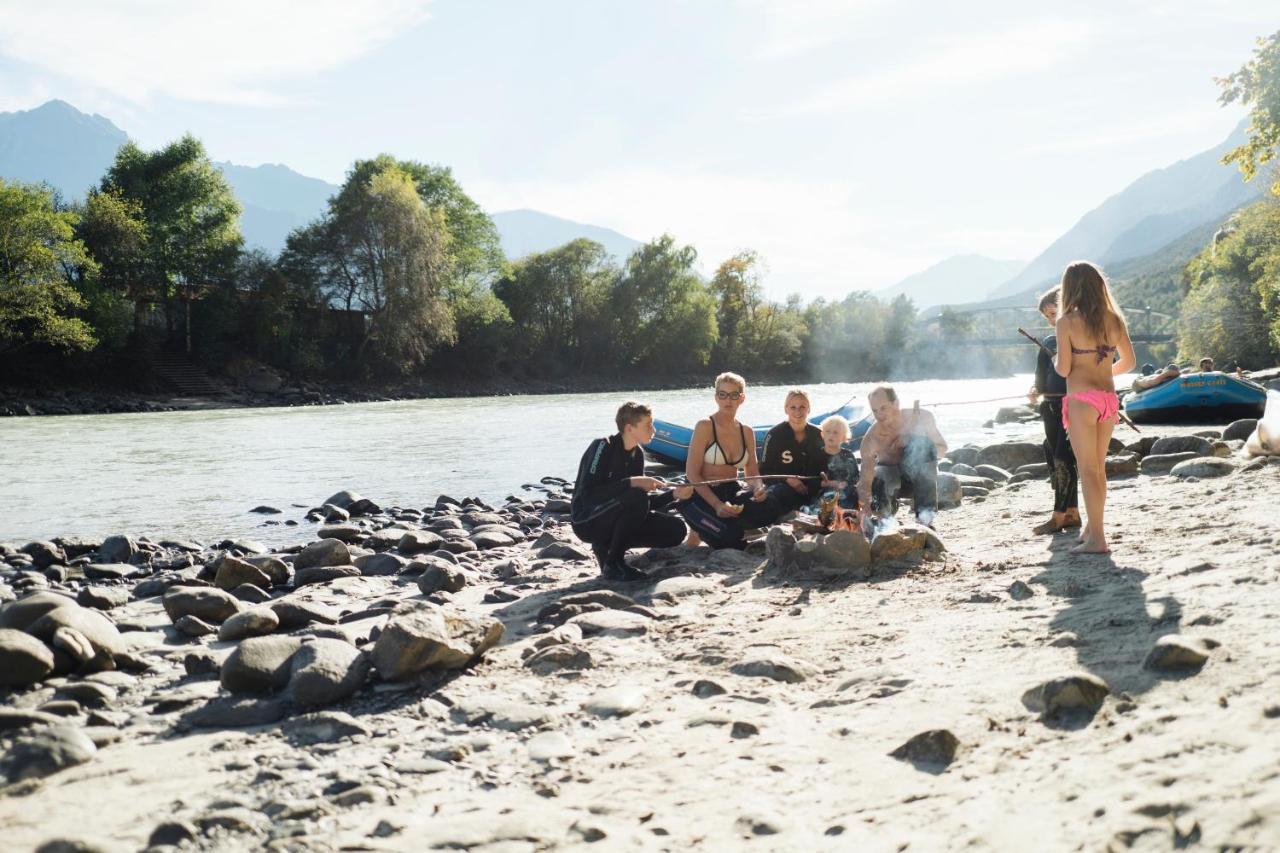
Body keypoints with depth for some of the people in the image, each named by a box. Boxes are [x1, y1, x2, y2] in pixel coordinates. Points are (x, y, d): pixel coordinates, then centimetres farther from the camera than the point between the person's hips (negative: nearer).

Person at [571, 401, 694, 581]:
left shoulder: (637, 454, 6)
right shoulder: (603, 446, -16)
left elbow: (644, 505, 9)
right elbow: (587, 495, -27)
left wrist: (673, 495, -5)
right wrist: (632, 483, -30)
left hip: (612, 520, 8)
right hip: (588, 522, -8)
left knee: (676, 530, -7)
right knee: (636, 497, -34)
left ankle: (607, 546, 2)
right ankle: (612, 563, -18)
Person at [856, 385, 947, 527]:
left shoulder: (922, 418, -19)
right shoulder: (872, 438, -25)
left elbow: (942, 448, -6)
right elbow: (865, 479, -31)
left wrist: (918, 447, -27)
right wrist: (864, 506, -52)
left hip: (917, 472, 1)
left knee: (925, 444, -31)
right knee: (878, 479, -39)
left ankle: (925, 513, -28)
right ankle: (884, 507, 2)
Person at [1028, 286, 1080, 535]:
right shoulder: (1048, 342, 16)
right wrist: (1037, 391, 0)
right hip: (1051, 406, 8)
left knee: (1063, 459, -11)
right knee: (1054, 459, 8)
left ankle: (1059, 516, -8)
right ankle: (1071, 513, 15)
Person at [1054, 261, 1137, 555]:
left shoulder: (1067, 321, -9)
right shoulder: (1113, 319, 6)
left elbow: (1064, 369, -11)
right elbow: (1129, 361, 11)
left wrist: (1055, 362, 11)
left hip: (1081, 400, -6)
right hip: (1108, 398, 6)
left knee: (1088, 469, 0)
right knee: (1098, 467, 18)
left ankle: (1097, 538, 0)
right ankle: (1091, 527, 30)